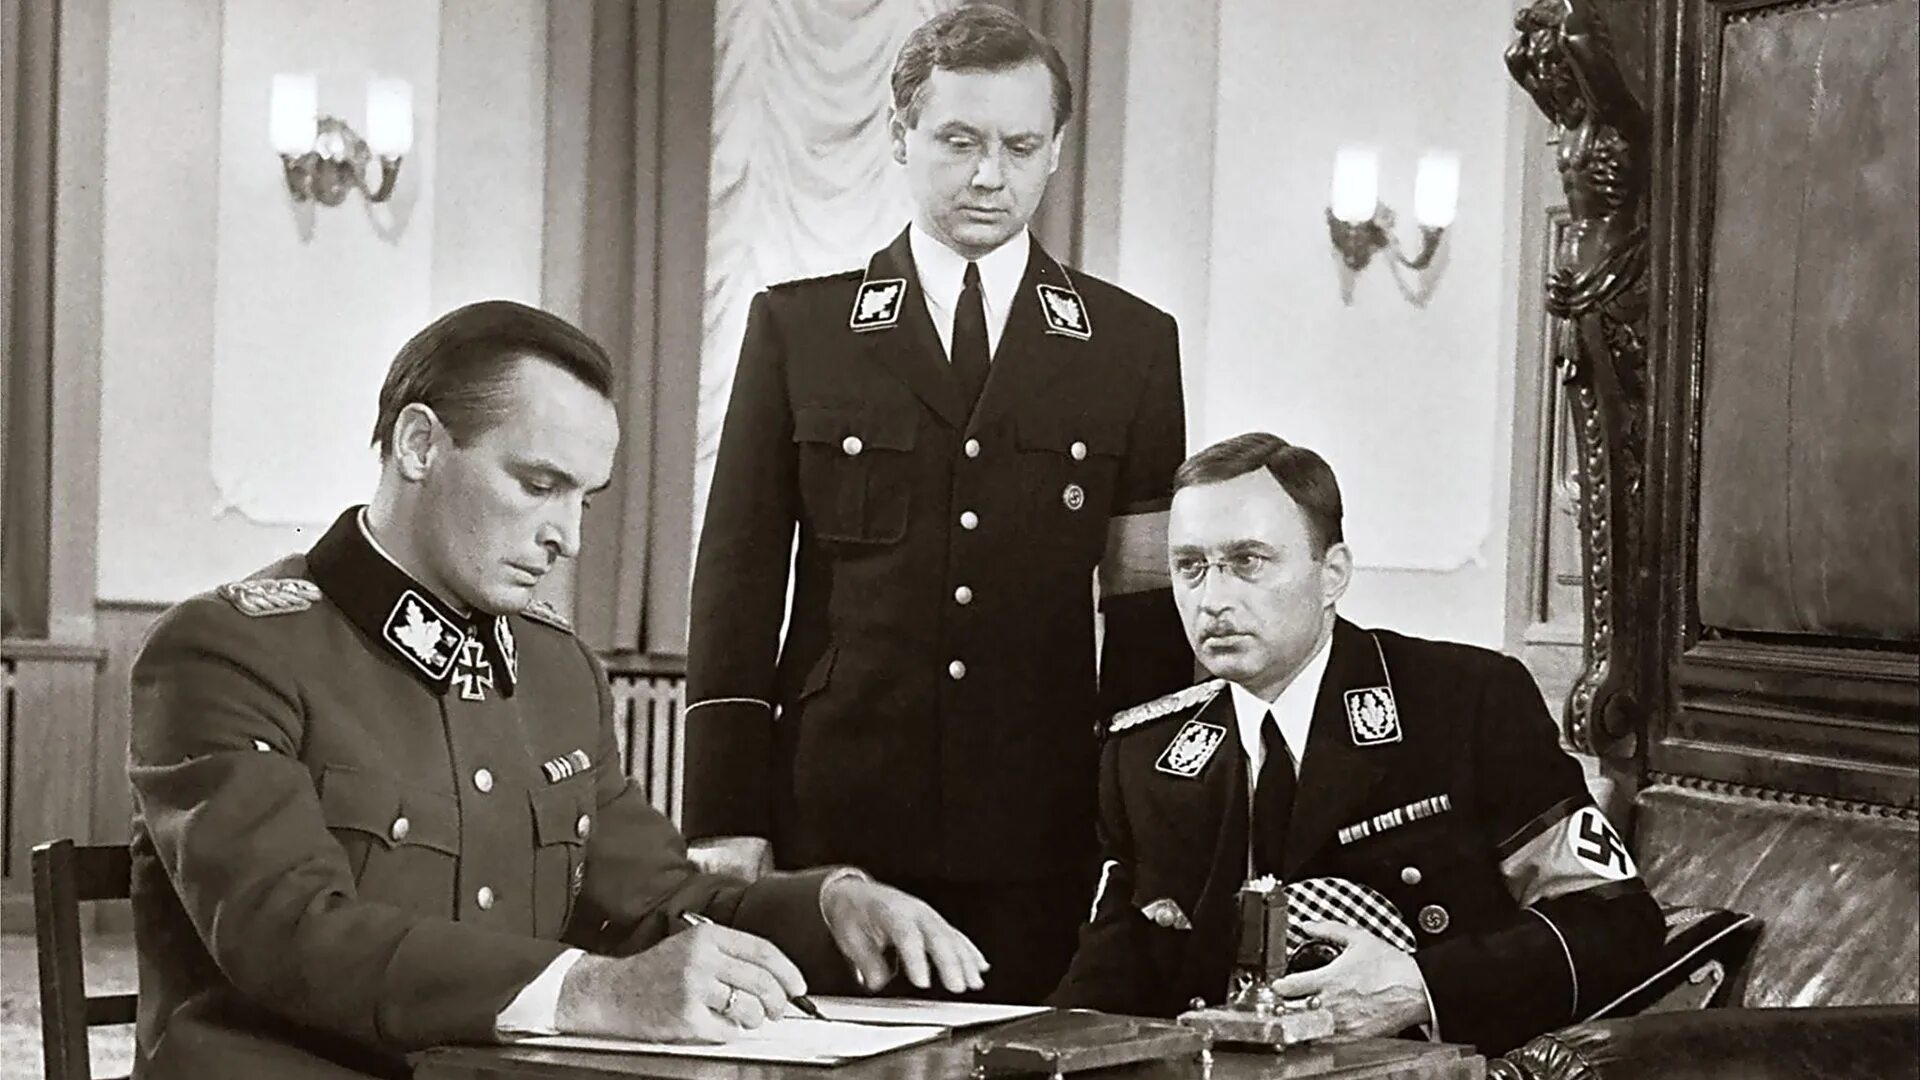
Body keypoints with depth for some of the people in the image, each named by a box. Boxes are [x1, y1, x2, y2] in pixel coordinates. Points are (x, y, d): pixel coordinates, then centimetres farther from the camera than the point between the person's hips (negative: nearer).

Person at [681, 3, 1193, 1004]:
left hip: (1045, 837, 1)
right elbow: (738, 580, 4)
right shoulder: (795, 328, 7)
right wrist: (725, 820, -2)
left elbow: (1147, 610, 8)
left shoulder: (1132, 347, 9)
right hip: (832, 822, 0)